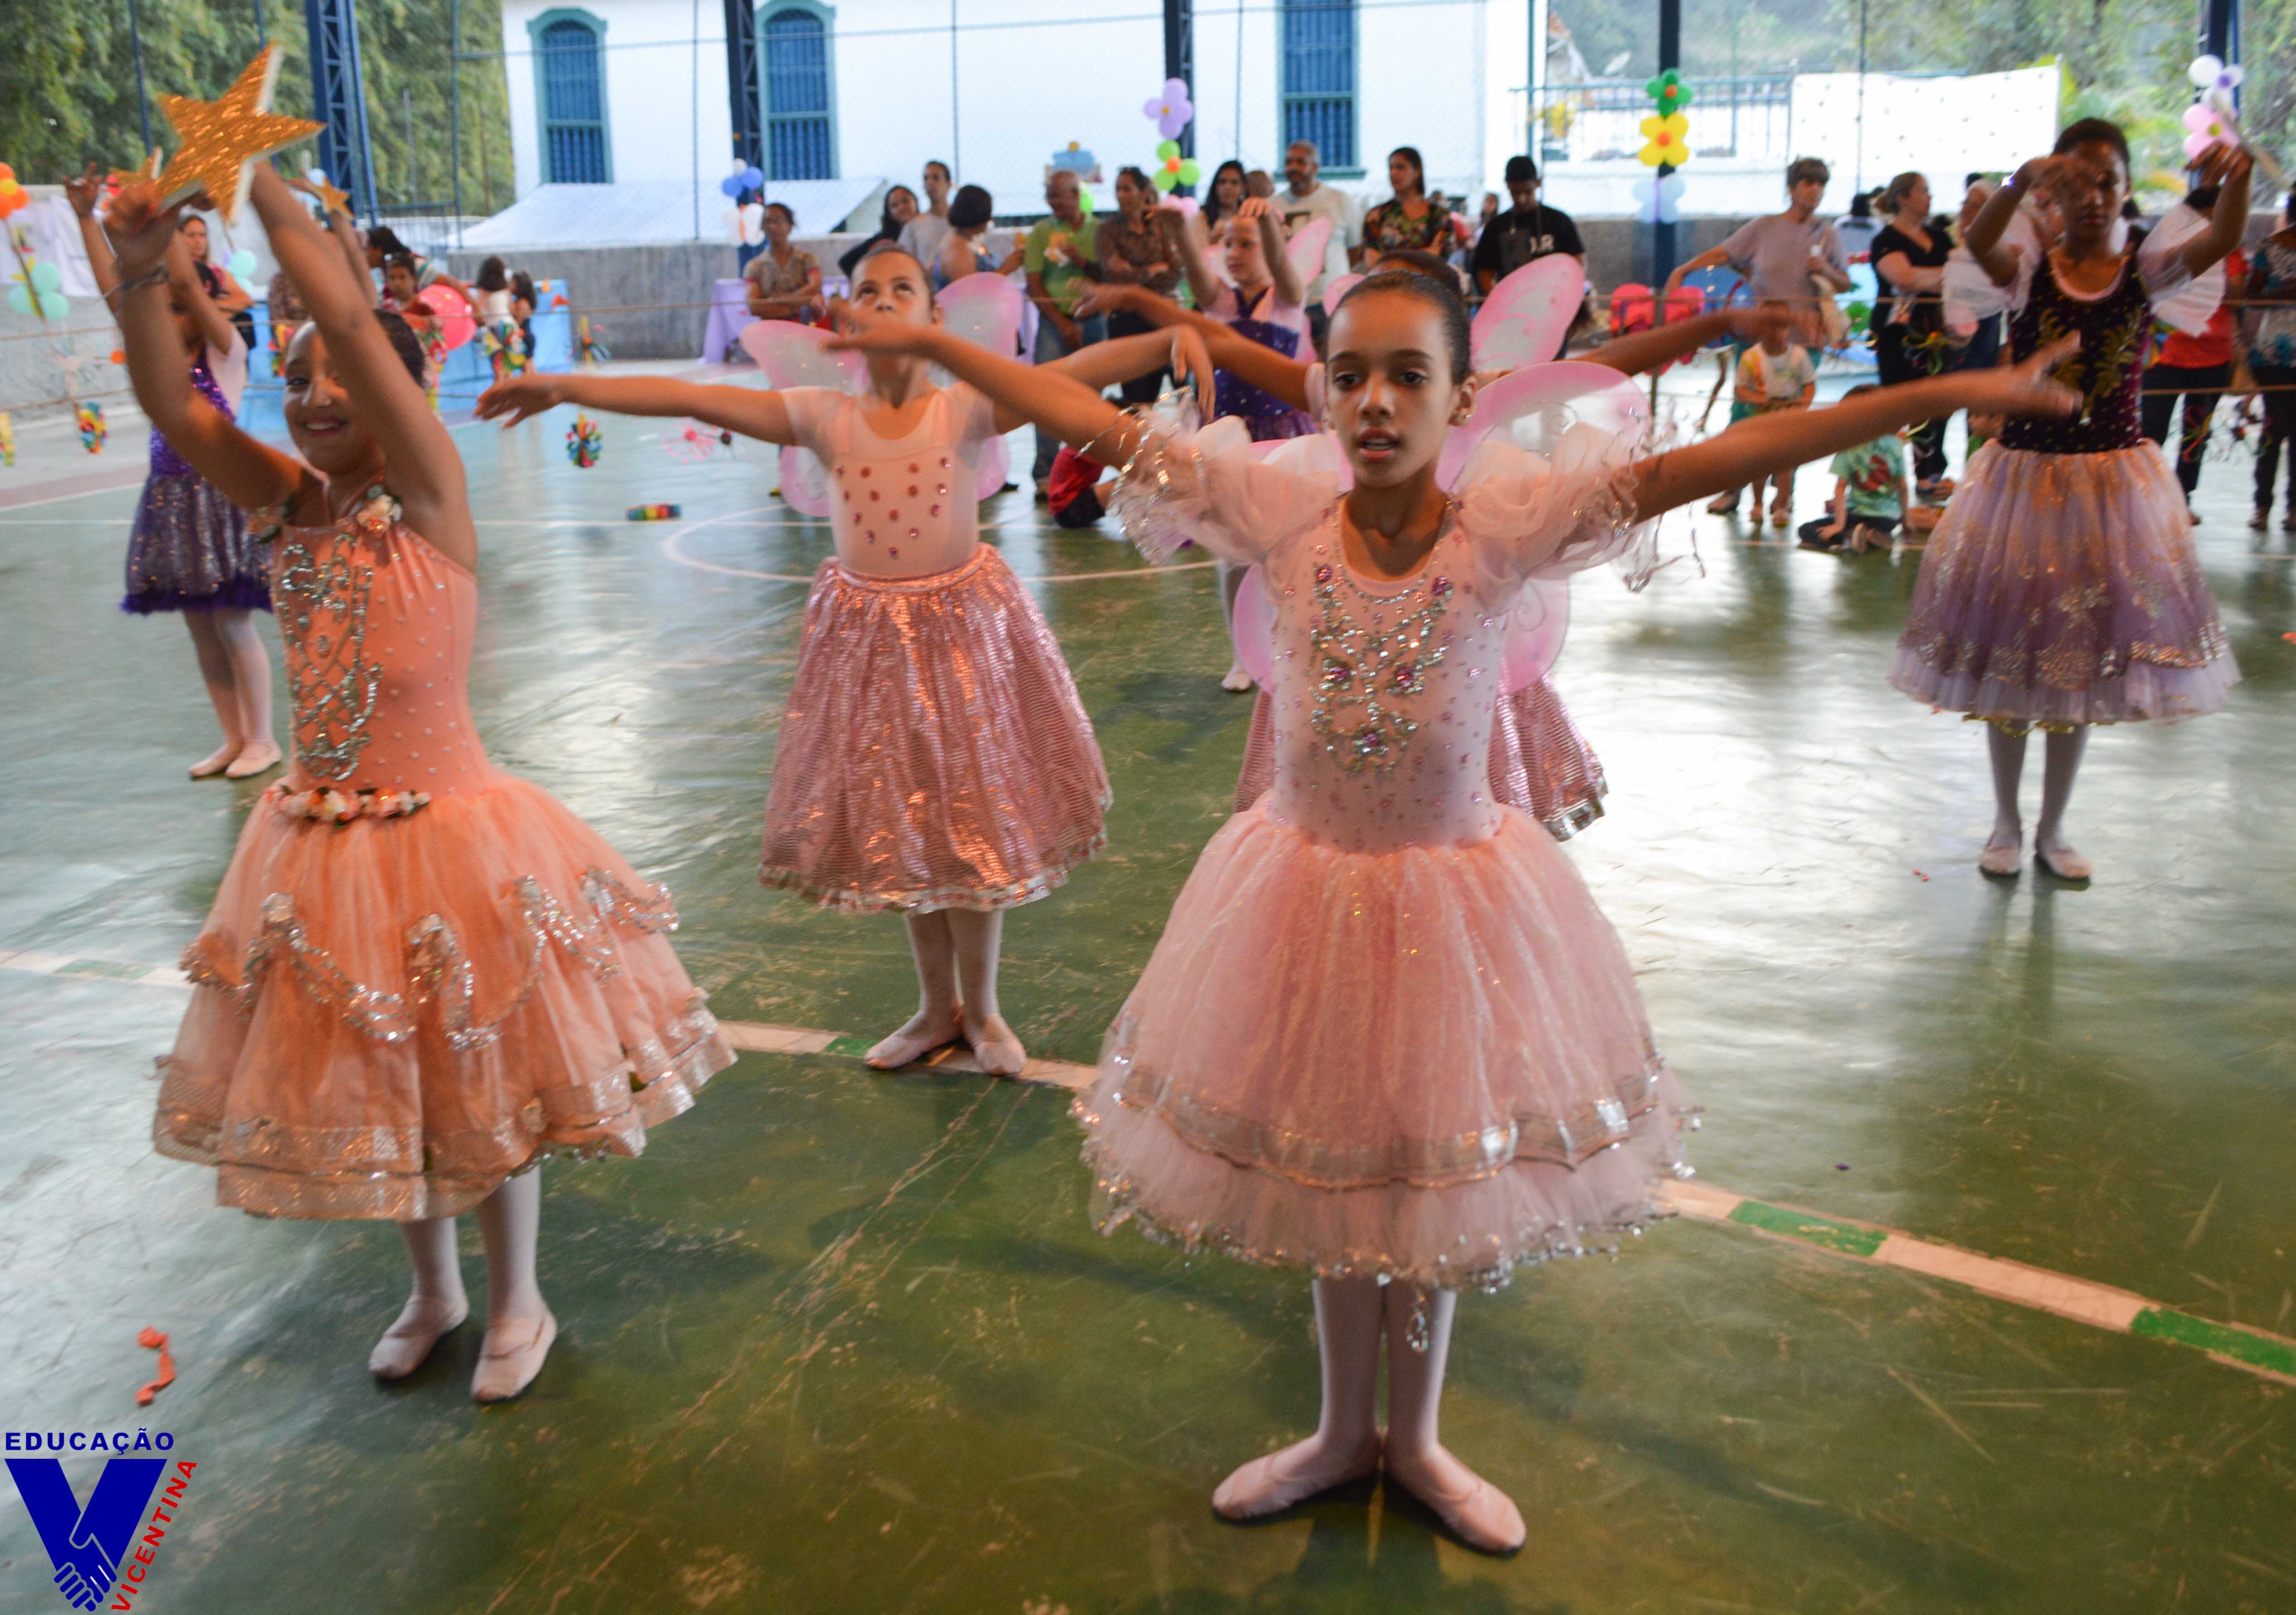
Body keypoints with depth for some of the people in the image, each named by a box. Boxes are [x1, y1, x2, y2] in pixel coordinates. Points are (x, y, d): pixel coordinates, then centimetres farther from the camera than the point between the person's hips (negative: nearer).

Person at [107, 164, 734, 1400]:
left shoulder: (429, 496, -12)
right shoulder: (292, 505, 3)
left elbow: (352, 322, -24)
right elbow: (171, 404, -9)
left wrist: (258, 181, -19)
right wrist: (139, 273, -22)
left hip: (447, 832, -6)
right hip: (320, 839, 6)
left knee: (475, 1077, 9)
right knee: (369, 1082, 18)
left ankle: (516, 1304, 31)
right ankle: (433, 1290, 40)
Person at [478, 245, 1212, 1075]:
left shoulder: (967, 409, -9)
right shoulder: (826, 418, -3)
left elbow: (1074, 371, -23)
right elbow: (686, 396, -6)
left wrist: (1175, 336, -38)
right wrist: (562, 385, -7)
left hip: (963, 629, -2)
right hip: (866, 634, 3)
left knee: (971, 823, 5)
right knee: (903, 828, 12)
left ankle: (982, 1009, 25)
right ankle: (938, 1007, 31)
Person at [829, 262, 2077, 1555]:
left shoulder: (1508, 524, -16)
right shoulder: (1285, 513, -12)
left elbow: (1717, 461, -24)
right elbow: (1094, 424, -7)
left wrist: (1950, 392, -28)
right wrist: (930, 342, -5)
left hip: (1455, 892, -1)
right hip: (1306, 888, 2)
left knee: (1436, 1170, 16)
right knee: (1327, 1168, 18)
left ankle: (1414, 1436, 42)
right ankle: (1346, 1429, 43)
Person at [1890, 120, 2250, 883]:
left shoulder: (2146, 271, -2)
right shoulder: (2030, 271, -5)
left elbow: (2222, 241, -21)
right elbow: (1978, 240, -27)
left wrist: (2236, 177, -41)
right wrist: (2022, 182, -46)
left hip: (2113, 484, 1)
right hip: (2024, 477, -1)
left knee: (2083, 660, 10)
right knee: (2009, 656, 8)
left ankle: (2053, 828, 25)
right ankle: (2007, 823, 25)